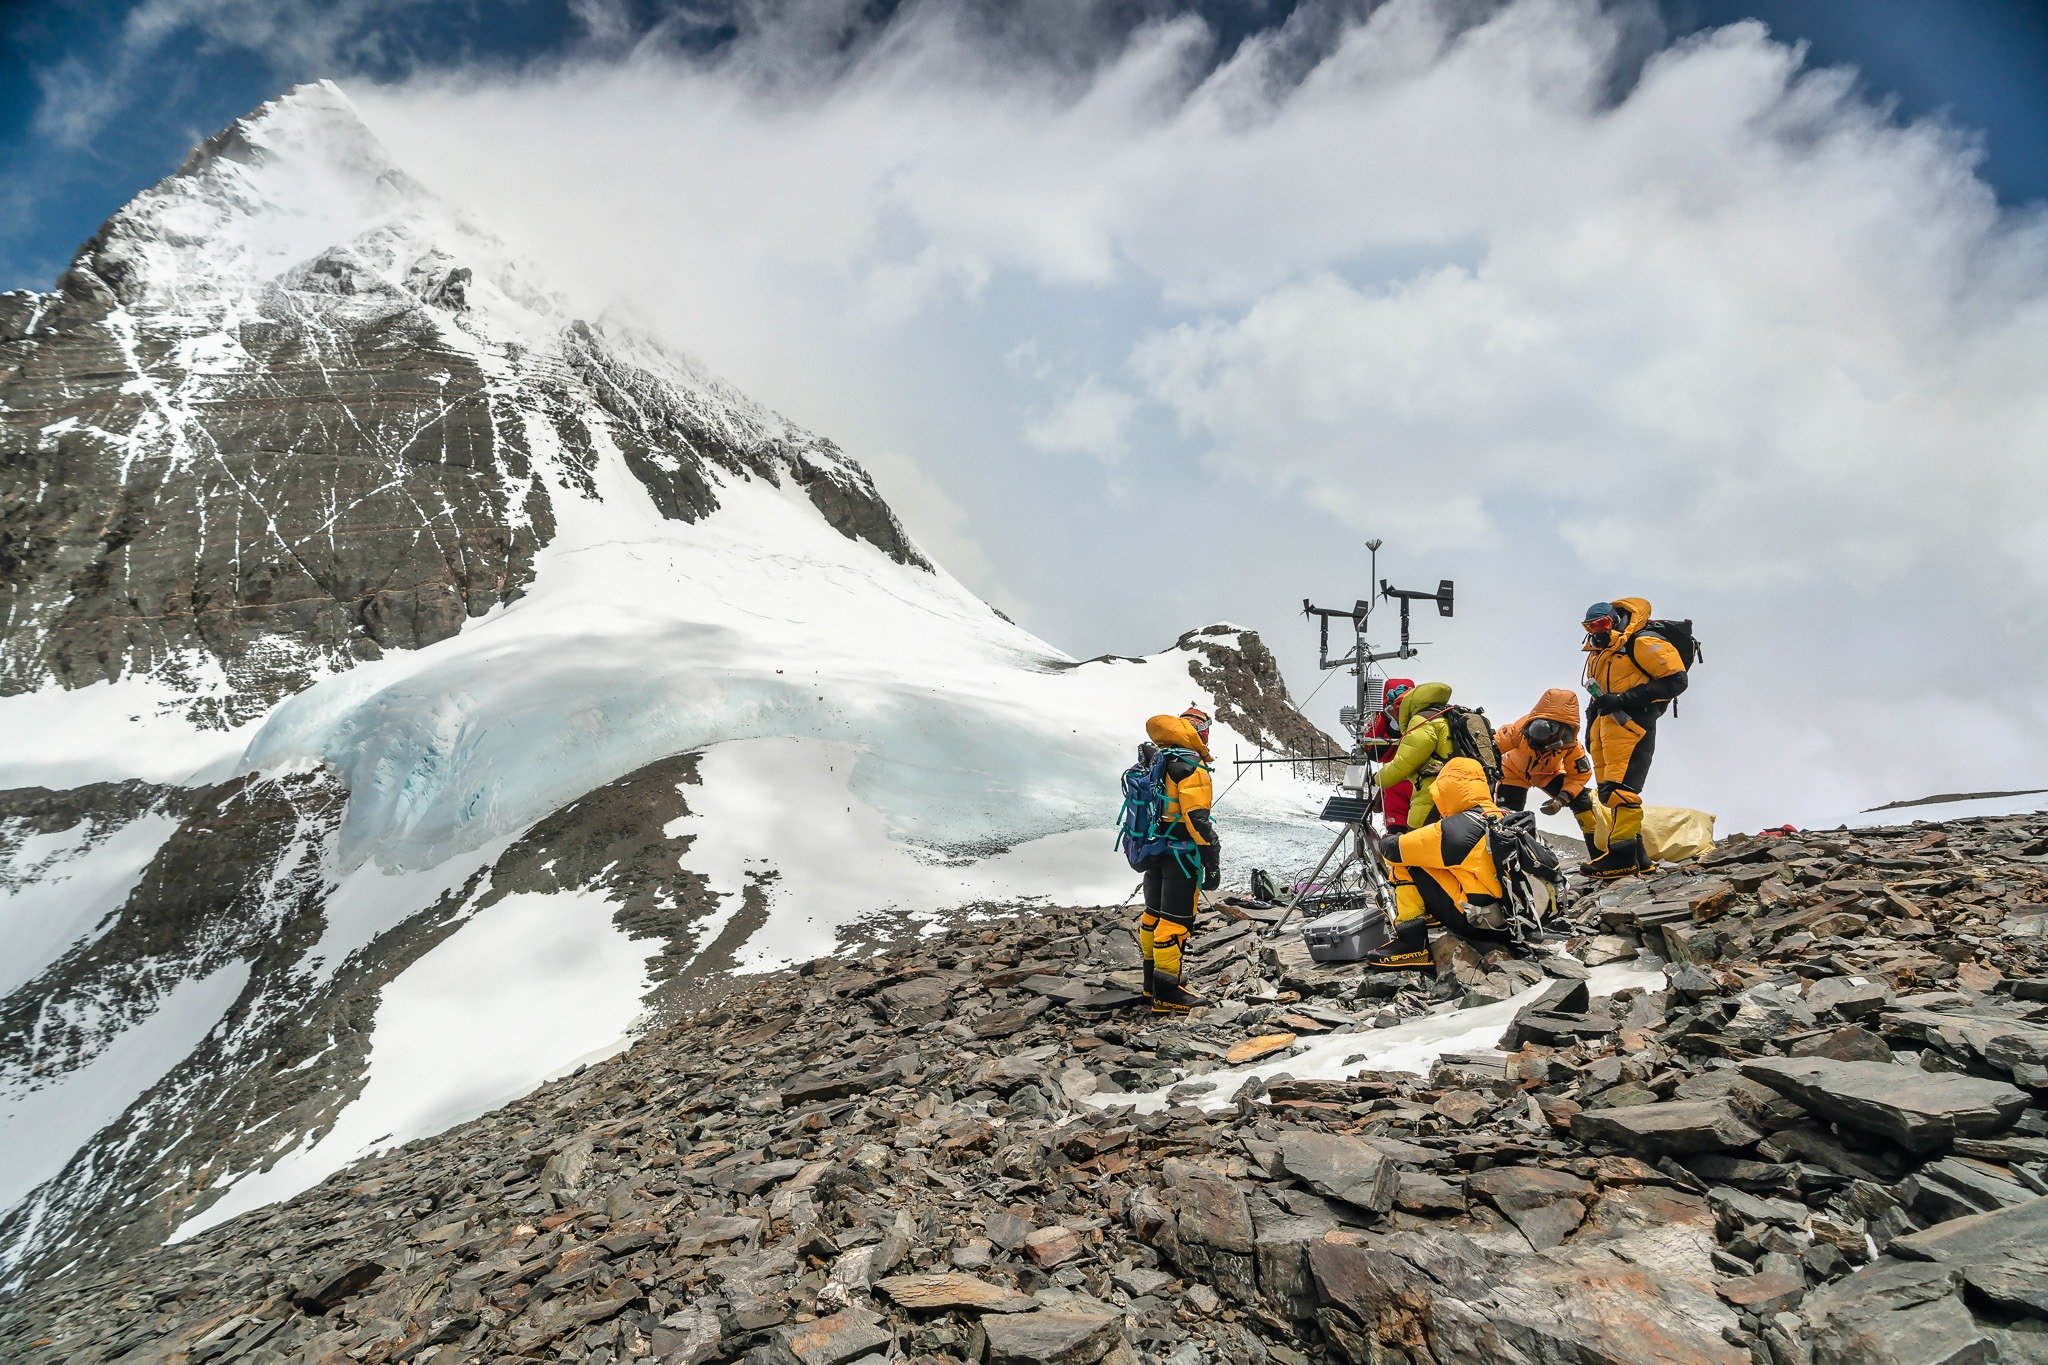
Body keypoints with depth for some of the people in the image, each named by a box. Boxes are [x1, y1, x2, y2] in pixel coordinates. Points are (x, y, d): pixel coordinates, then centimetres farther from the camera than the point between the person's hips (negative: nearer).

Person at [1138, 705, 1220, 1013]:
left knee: (1154, 916, 16)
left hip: (1153, 854, 9)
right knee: (1174, 922, -4)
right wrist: (1213, 863, -16)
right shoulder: (1191, 768, -16)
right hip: (1181, 857, -9)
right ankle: (1167, 993, 0)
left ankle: (1153, 983, 28)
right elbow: (1198, 819, -21)